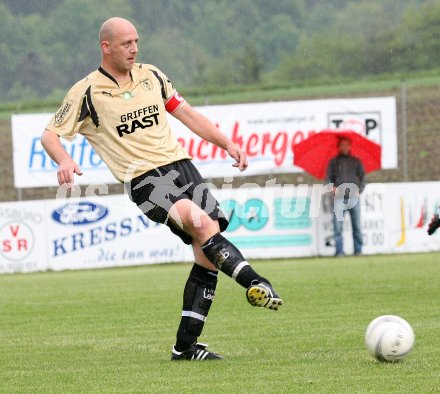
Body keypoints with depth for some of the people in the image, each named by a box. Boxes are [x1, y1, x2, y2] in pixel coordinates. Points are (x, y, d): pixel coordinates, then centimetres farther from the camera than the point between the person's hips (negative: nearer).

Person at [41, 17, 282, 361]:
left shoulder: (151, 76, 15)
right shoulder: (87, 93, 0)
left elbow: (187, 114, 23)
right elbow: (50, 135, 0)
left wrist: (228, 144, 15)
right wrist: (64, 160, -21)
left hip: (181, 165, 5)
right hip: (144, 179, -5)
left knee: (207, 253, -7)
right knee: (201, 222, -32)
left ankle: (186, 345, -2)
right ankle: (255, 283, -33)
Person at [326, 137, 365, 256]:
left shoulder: (356, 161, 18)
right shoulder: (334, 162, 16)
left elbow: (362, 177, 14)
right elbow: (328, 177, 12)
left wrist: (359, 190, -3)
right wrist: (332, 187, -9)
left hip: (354, 197, 1)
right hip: (339, 197, -1)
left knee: (357, 226, -3)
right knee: (338, 226, -8)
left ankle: (358, 250, 2)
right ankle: (339, 251, -6)